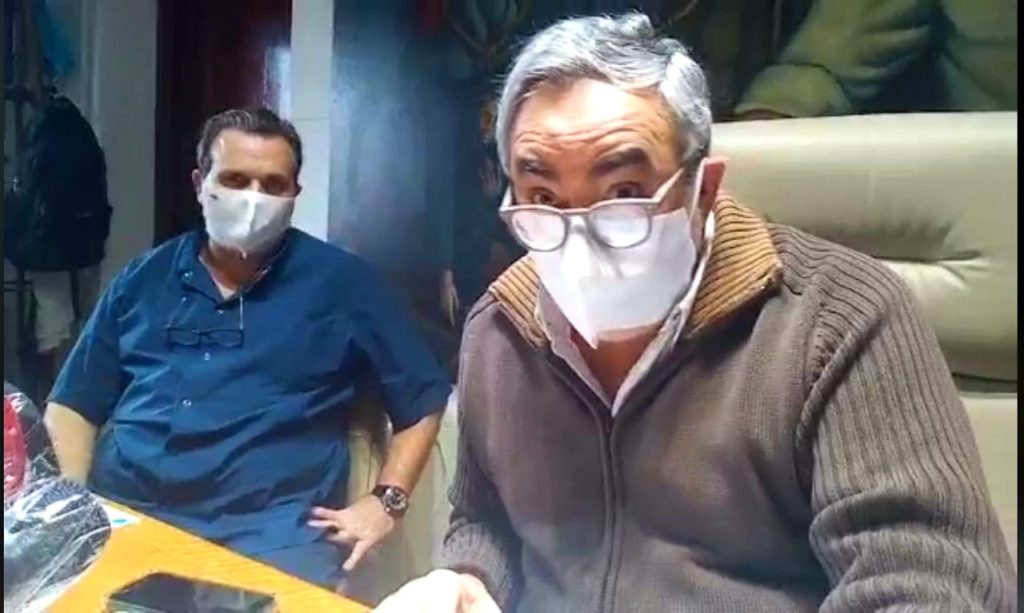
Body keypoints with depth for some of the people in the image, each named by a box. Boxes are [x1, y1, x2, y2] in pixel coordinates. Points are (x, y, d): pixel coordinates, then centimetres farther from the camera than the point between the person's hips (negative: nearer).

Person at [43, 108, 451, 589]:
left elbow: (426, 401, 7)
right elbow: (72, 405, 19)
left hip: (267, 527, -2)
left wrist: (387, 501, -2)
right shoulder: (144, 278, 14)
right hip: (119, 510, 3)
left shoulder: (340, 283, 3)